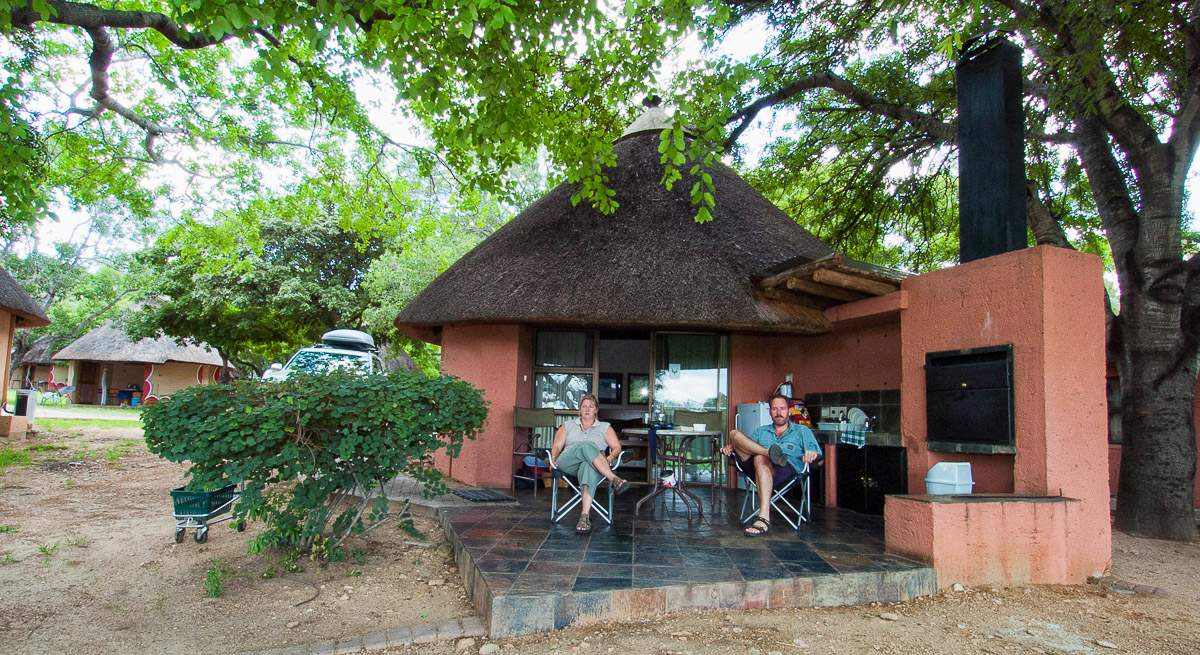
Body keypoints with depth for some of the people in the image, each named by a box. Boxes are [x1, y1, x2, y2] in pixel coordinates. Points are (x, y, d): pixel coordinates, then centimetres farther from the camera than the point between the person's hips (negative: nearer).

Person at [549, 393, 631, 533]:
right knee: (586, 445, -35)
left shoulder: (605, 428, 26)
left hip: (593, 464, -1)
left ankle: (585, 515, -57)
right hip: (567, 463, 1)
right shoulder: (568, 426, 30)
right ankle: (614, 480, -48)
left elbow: (617, 447, 15)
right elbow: (557, 446, 20)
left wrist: (610, 458, -7)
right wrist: (553, 458, -2)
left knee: (589, 466, -43)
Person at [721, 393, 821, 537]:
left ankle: (764, 518, -50)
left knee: (760, 459, -40)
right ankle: (769, 453, -35)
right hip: (755, 467, 4)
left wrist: (811, 453, -15)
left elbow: (817, 456, 11)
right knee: (735, 434, -14)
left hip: (787, 469, -3)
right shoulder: (761, 431, 35)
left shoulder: (802, 431, 25)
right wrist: (731, 447, 2)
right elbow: (744, 449, 26)